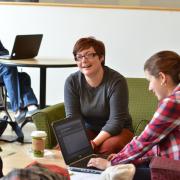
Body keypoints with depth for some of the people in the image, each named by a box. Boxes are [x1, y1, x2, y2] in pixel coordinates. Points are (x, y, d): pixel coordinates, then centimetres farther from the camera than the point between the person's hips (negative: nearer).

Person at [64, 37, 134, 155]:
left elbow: (116, 121, -22)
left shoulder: (117, 81, -19)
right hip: (88, 130, 3)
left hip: (118, 131, -3)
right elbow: (72, 117, -11)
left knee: (108, 146, -36)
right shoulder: (72, 82, -7)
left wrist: (94, 142, -34)